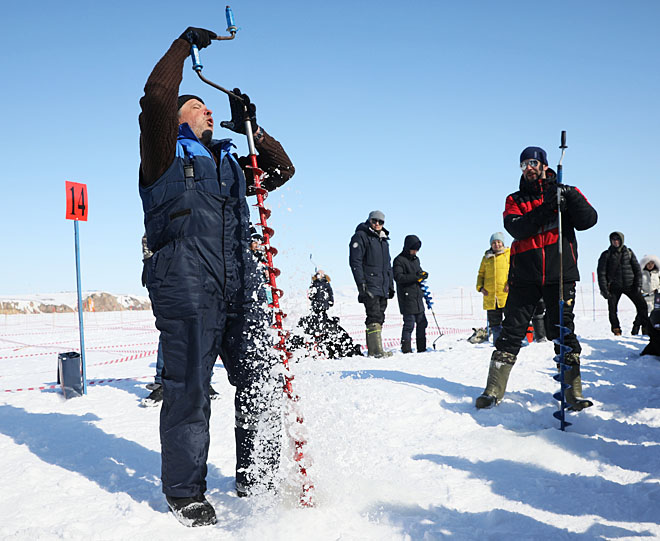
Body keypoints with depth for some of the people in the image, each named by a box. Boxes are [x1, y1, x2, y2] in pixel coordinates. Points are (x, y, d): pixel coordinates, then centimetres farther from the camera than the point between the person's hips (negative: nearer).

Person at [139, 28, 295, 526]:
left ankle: (257, 478, 20)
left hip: (239, 289, 6)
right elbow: (157, 96, -7)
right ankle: (184, 491, 12)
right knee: (189, 390, -3)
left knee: (260, 385, 6)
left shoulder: (231, 162, 27)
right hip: (186, 286, -6)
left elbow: (281, 170, 28)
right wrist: (183, 45, 4)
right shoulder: (166, 154, 8)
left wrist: (251, 127, 18)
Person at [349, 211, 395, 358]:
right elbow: (355, 261, -10)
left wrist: (391, 285, 23)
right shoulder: (360, 237, -2)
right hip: (370, 286, -8)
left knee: (379, 317, 6)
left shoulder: (384, 240, 22)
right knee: (374, 317, -15)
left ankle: (374, 350, 10)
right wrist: (361, 283, -18)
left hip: (382, 287, 8)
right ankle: (376, 350, -17)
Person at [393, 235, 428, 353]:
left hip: (418, 298, 8)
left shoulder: (416, 259, 18)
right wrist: (415, 277, -23)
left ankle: (422, 348, 17)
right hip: (407, 298, -8)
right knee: (409, 324, -8)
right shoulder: (399, 260, -7)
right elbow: (398, 277, -18)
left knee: (422, 323, 9)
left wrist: (423, 274, 3)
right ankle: (406, 349, -2)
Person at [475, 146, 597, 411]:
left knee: (562, 330, -2)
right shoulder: (515, 200, 12)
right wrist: (545, 208, -19)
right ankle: (494, 390, 7)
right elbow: (516, 228, -8)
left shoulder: (566, 192, 10)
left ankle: (573, 391, 6)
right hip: (525, 277, 1)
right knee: (511, 331, 1)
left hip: (560, 276, -1)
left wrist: (571, 197, -18)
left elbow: (588, 220, -4)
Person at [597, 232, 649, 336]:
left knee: (642, 305, -7)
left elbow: (637, 269, 8)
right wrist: (604, 289, -10)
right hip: (614, 287, -1)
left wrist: (638, 285, -3)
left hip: (630, 285, 1)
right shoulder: (606, 255, 1)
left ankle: (645, 329, 7)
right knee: (612, 309, -5)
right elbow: (601, 273, -2)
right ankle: (616, 330, 10)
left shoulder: (629, 252, 6)